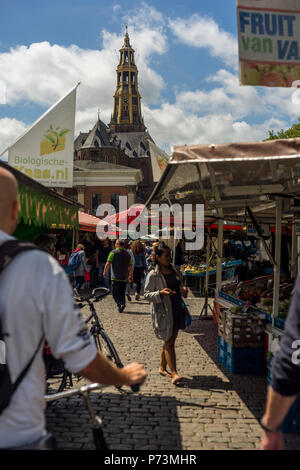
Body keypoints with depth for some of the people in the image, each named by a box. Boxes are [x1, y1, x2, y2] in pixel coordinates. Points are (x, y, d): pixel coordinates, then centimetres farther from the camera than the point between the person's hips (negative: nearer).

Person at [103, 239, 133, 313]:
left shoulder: (113, 252, -5)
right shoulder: (127, 254, 9)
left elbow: (108, 264, -10)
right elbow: (131, 267, 9)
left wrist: (105, 272, 3)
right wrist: (131, 276, 18)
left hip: (115, 277, -4)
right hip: (124, 278, 4)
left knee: (115, 293, -1)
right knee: (122, 293, 15)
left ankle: (120, 304, -19)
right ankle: (123, 303, 4)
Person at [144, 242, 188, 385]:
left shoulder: (174, 271, 10)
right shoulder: (153, 275, -9)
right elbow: (146, 295, -9)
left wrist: (183, 290, -1)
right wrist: (160, 293, -25)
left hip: (177, 310, 7)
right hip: (162, 312, -7)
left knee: (170, 341, 13)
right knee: (169, 342, -6)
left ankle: (162, 367, 28)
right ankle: (174, 373, -3)